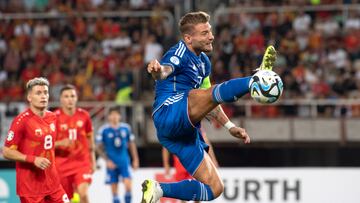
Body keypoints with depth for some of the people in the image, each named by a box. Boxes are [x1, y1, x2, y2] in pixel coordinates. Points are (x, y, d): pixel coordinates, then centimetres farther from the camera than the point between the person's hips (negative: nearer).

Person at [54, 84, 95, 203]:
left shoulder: (84, 116, 1)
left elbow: (90, 139, 14)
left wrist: (92, 160, 16)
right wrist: (60, 143, -23)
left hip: (82, 162, 1)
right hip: (62, 164, -1)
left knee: (83, 193, -18)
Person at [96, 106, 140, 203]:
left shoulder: (126, 128, 5)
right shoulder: (103, 130, -5)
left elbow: (131, 144, 14)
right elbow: (98, 147, -3)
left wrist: (135, 159, 12)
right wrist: (107, 160, -10)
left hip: (124, 162, 2)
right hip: (112, 163, -1)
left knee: (128, 185, -14)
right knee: (114, 189, 1)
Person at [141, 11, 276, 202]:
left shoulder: (203, 61, 22)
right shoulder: (180, 54, -6)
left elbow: (206, 103, 33)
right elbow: (165, 71, -30)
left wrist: (229, 126, 26)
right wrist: (157, 71, -54)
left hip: (187, 134, 9)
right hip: (169, 113, -9)